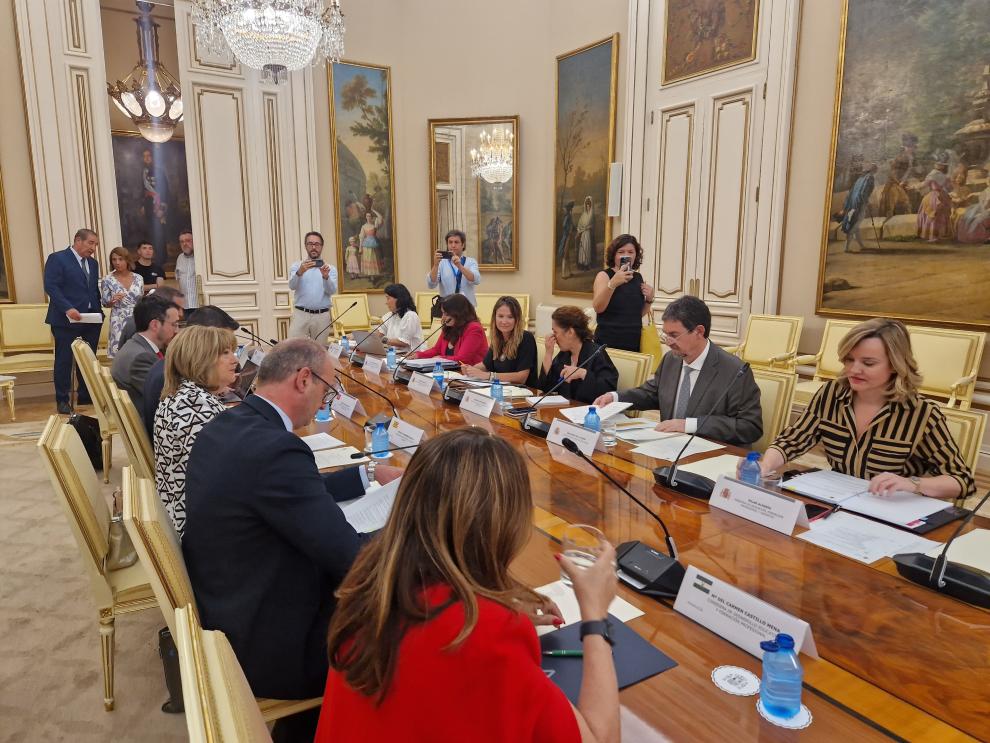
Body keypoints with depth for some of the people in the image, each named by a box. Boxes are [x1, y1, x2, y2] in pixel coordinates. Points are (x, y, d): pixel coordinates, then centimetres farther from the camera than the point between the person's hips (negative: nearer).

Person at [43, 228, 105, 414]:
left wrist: (98, 311, 5)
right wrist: (68, 308, -22)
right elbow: (51, 287, -13)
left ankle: (86, 396, 18)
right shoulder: (57, 259, -5)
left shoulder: (93, 263, 18)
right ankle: (62, 400, 11)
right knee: (64, 360, 2)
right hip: (67, 320, -6)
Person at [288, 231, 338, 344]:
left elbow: (332, 290, -7)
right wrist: (300, 272, -30)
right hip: (300, 314, 0)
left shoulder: (330, 268, 8)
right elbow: (292, 286, -10)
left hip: (322, 316, 1)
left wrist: (326, 276, -27)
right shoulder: (297, 266, 7)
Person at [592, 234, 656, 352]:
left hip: (634, 342, 5)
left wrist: (649, 299, 0)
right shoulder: (604, 275, -4)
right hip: (608, 342, -4)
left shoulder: (638, 277, 10)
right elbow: (598, 307, -20)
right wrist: (613, 283, -33)